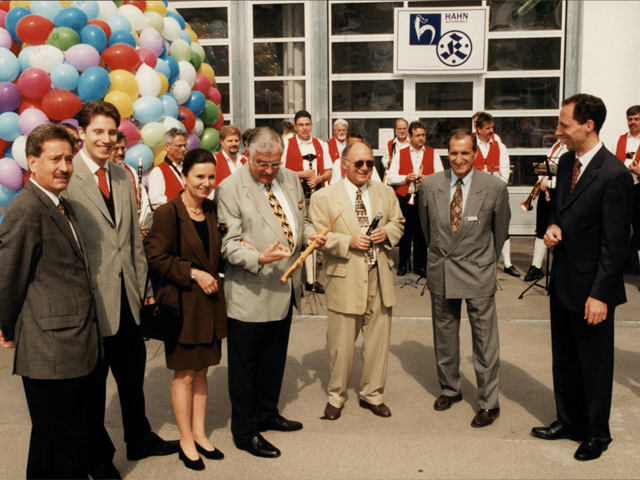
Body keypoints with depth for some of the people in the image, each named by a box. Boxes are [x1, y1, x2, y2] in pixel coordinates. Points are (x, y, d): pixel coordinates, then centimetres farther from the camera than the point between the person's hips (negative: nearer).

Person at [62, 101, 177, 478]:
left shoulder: (123, 177, 10)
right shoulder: (66, 177, -12)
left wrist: (144, 286, 13)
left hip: (127, 296, 6)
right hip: (91, 300, -6)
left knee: (133, 374, 20)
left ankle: (140, 439, 40)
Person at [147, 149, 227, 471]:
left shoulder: (212, 211, 8)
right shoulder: (168, 213, -12)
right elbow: (156, 258, -15)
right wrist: (194, 274, -18)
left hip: (209, 301, 6)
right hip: (181, 302, -6)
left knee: (201, 371, 14)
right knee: (185, 374, 6)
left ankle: (199, 435, 27)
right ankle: (186, 441, 21)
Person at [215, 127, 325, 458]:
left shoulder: (291, 180, 8)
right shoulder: (229, 189, -13)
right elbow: (229, 244, -16)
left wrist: (309, 234, -2)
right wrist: (259, 259, -33)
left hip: (284, 288, 7)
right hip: (250, 294, -7)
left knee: (275, 359, 21)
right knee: (244, 365, 6)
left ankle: (267, 413, 41)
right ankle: (244, 432, 22)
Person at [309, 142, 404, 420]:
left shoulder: (385, 193, 11)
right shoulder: (323, 197, -3)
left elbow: (398, 222, 18)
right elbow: (318, 236, -6)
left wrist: (387, 232, -5)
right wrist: (348, 242, -19)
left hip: (379, 277, 4)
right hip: (345, 279, -4)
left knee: (378, 340, 11)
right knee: (341, 344, 5)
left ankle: (372, 395, 30)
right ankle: (336, 397, 27)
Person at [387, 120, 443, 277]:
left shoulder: (433, 154, 9)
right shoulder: (400, 154, 10)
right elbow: (390, 178, 5)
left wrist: (426, 179, -15)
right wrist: (405, 178, -11)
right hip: (404, 199, 0)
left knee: (421, 234, 3)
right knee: (404, 233, 5)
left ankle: (420, 265, 15)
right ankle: (403, 264, 18)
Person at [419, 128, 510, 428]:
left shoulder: (495, 188, -9)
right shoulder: (430, 185, -2)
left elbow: (501, 230, 5)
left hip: (478, 274, -3)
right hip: (440, 272, 3)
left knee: (485, 340, 3)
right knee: (444, 336, 15)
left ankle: (489, 403, 18)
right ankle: (449, 389, 34)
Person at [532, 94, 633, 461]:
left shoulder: (614, 174, -20)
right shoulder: (567, 162, 5)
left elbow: (615, 243, -19)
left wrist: (600, 294, -19)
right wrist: (553, 225, -4)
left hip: (591, 288, -8)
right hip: (562, 282, 8)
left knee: (595, 365, 10)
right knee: (564, 359, 20)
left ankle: (598, 432, 30)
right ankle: (570, 420, 39)